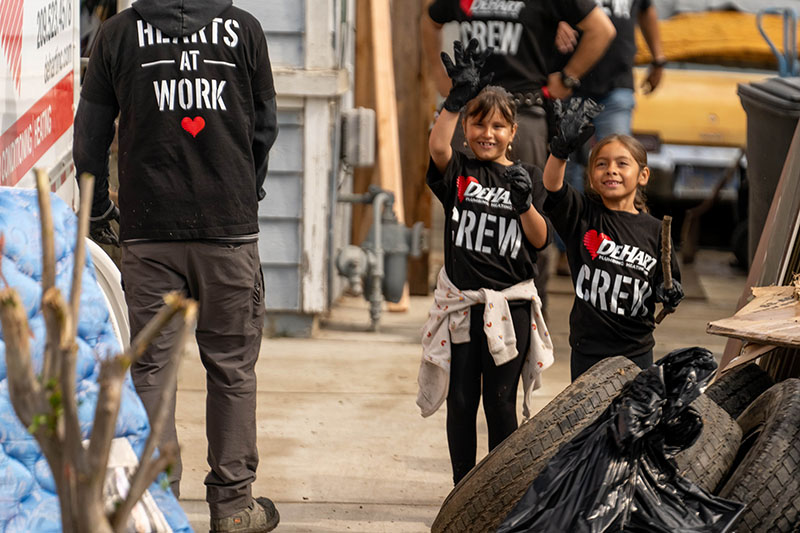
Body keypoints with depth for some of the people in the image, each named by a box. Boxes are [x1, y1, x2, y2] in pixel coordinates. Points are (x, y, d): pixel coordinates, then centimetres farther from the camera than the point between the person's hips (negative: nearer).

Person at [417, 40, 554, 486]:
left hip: (509, 305, 0)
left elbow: (540, 240, -2)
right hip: (460, 303, 1)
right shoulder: (459, 172, 2)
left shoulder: (527, 177, 5)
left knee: (501, 403, 3)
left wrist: (525, 202, -20)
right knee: (461, 402, 7)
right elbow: (437, 147, -21)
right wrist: (458, 96, -28)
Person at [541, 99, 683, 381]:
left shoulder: (655, 230, 2)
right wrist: (562, 147, -40)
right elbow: (552, 185, -23)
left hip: (637, 351, 1)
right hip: (588, 351, -1)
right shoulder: (583, 214, -3)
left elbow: (666, 284, 13)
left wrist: (669, 294, -10)